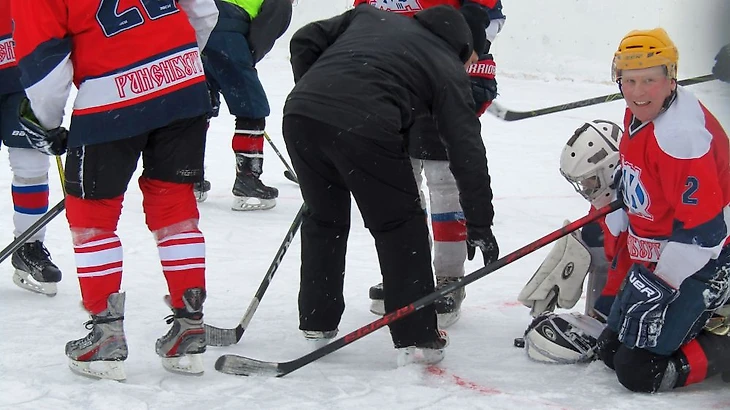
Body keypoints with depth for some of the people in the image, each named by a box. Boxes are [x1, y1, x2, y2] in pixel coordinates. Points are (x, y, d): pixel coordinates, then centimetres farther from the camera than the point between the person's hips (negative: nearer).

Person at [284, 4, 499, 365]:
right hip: (363, 128, -5)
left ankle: (316, 321, 36)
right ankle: (416, 339, 12)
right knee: (401, 227, 12)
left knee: (323, 217, 25)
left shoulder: (371, 15, 30)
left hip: (300, 110, 5)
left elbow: (305, 42, 23)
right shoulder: (448, 68, 18)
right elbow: (466, 149, 14)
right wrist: (479, 224, 16)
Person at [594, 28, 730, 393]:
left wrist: (659, 287, -22)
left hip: (697, 263, -10)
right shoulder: (638, 115, 2)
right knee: (611, 349, 16)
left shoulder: (680, 133, -28)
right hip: (654, 258, 10)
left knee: (639, 372, -14)